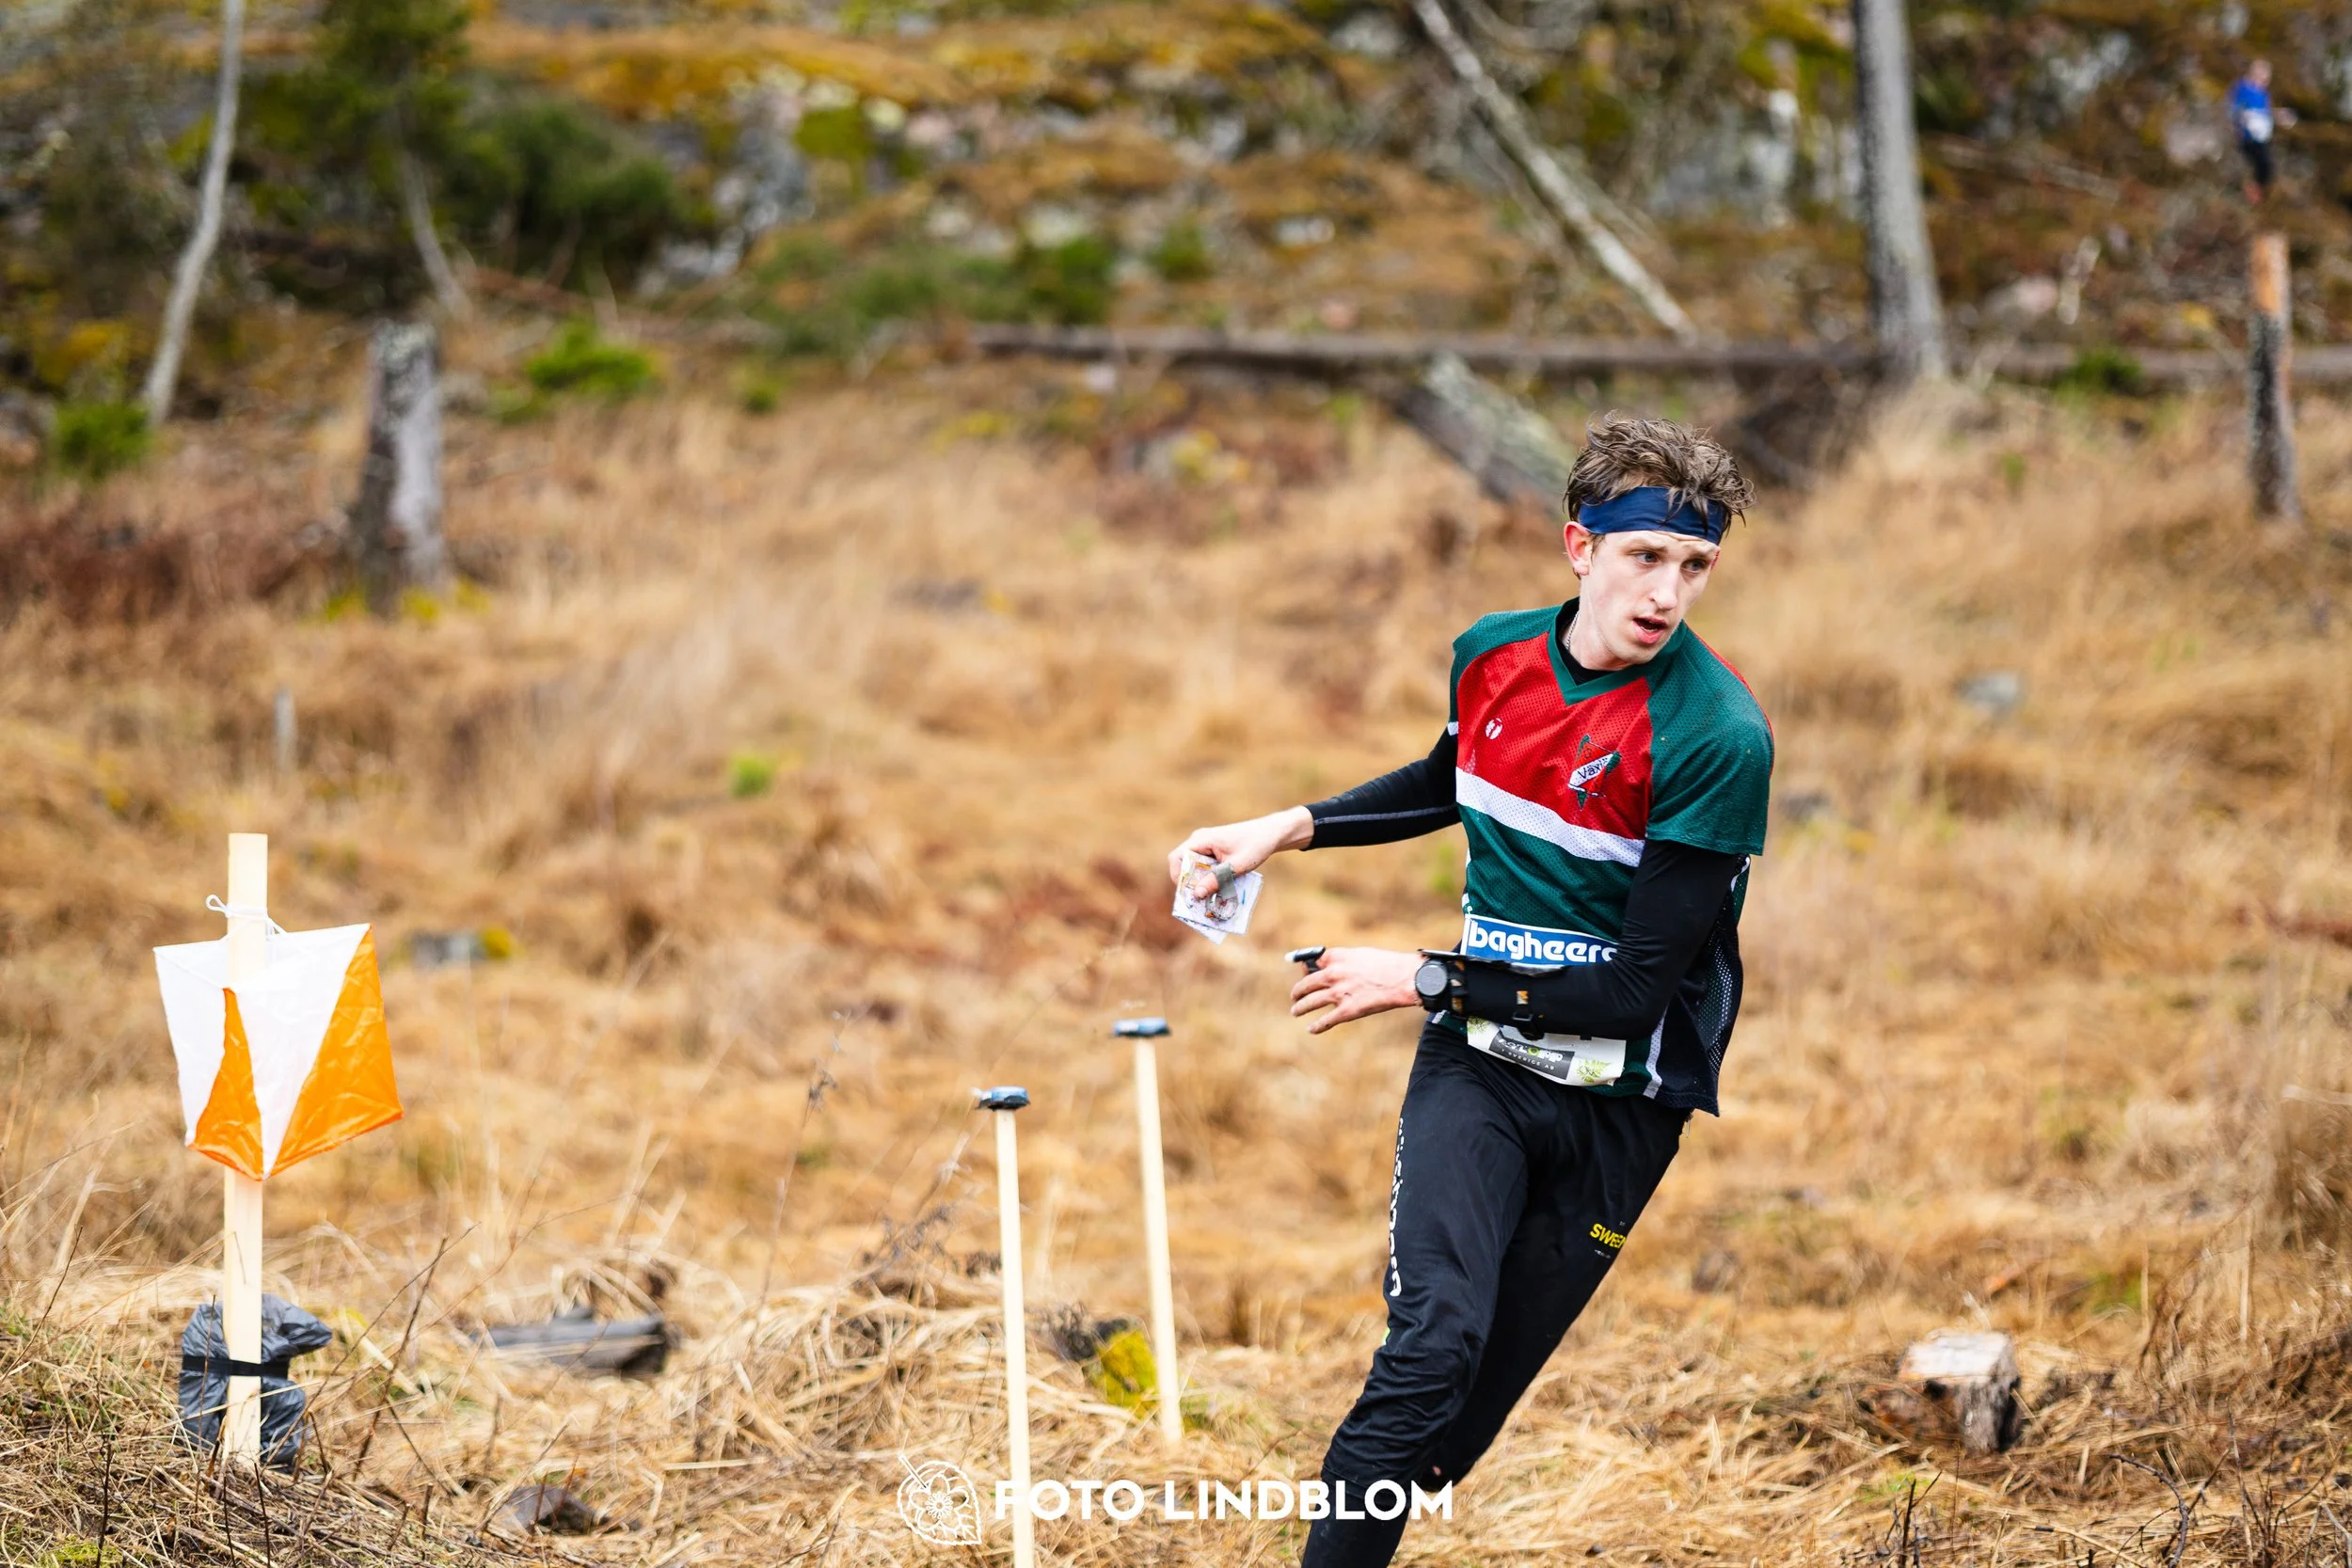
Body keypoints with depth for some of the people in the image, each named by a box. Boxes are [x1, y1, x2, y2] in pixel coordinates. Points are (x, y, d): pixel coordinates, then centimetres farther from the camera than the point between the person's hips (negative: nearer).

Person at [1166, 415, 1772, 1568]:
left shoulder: (1719, 737, -19)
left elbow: (1640, 985, -20)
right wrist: (1290, 828, 12)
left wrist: (1421, 980, -15)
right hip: (1477, 1067, 2)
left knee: (1460, 1421, 1)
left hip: (1619, 1104, -2)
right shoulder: (1491, 655, -2)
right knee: (1433, 1344, -22)